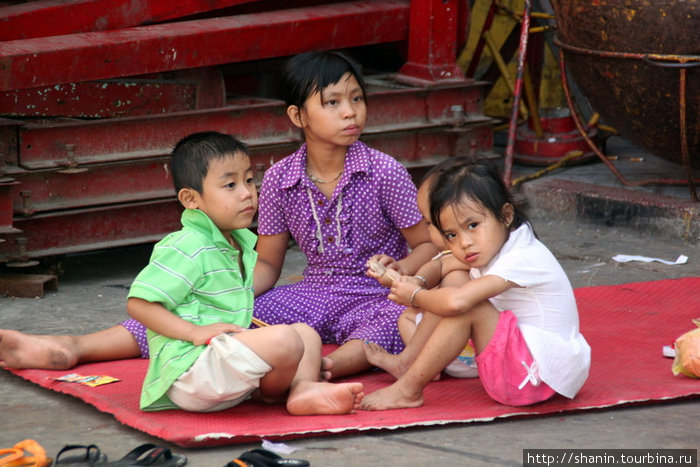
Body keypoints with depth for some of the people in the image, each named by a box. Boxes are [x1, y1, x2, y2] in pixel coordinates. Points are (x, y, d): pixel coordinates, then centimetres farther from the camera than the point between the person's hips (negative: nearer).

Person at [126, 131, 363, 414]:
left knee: (307, 333, 14)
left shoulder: (242, 244, 17)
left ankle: (304, 387, -15)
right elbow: (139, 303, -19)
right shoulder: (186, 248, -14)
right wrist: (196, 332, -23)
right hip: (188, 372, -11)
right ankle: (273, 392, 3)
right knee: (285, 339, -27)